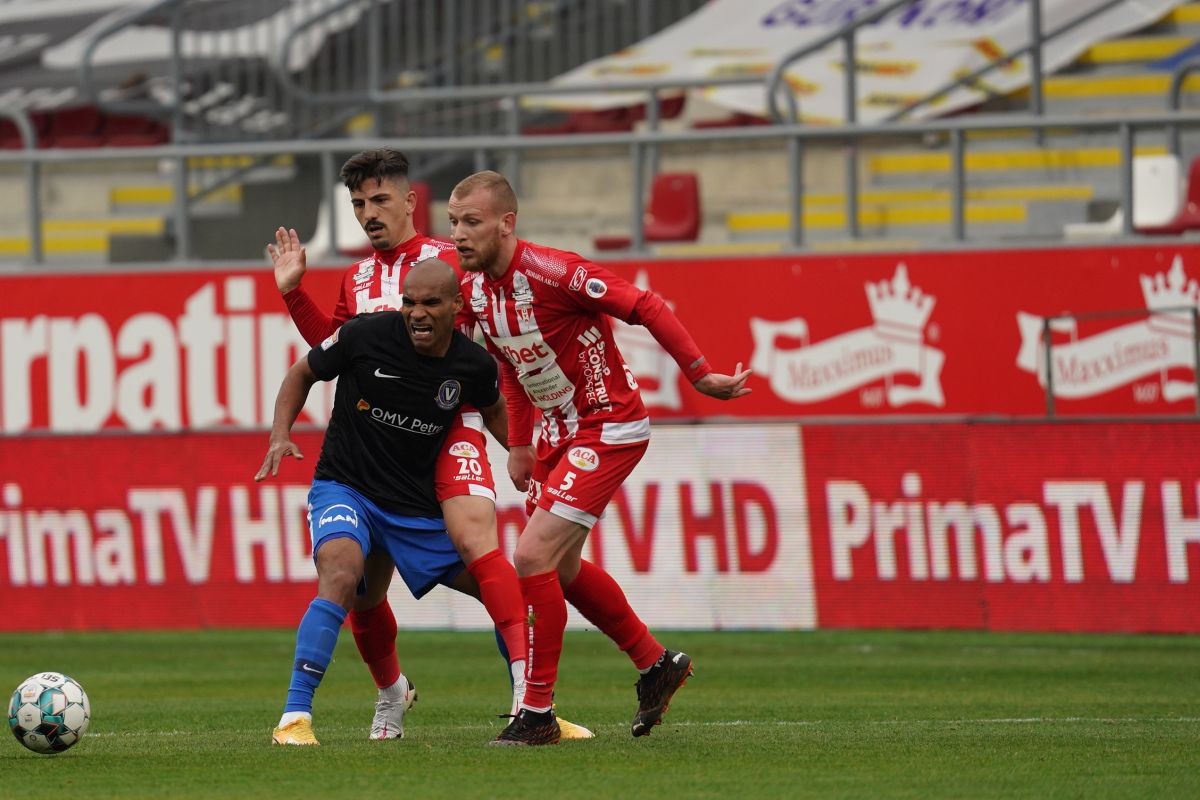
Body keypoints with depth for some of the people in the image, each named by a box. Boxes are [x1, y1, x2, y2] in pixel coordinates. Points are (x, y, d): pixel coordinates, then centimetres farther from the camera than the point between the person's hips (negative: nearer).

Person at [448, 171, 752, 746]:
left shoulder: (550, 272, -26)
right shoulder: (473, 289, -1)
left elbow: (647, 309, -23)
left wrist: (700, 375, -24)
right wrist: (519, 445, 15)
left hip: (609, 428, -9)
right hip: (558, 433, 9)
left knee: (533, 556, -16)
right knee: (561, 568, 17)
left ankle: (537, 712, -8)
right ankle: (657, 665, 37)